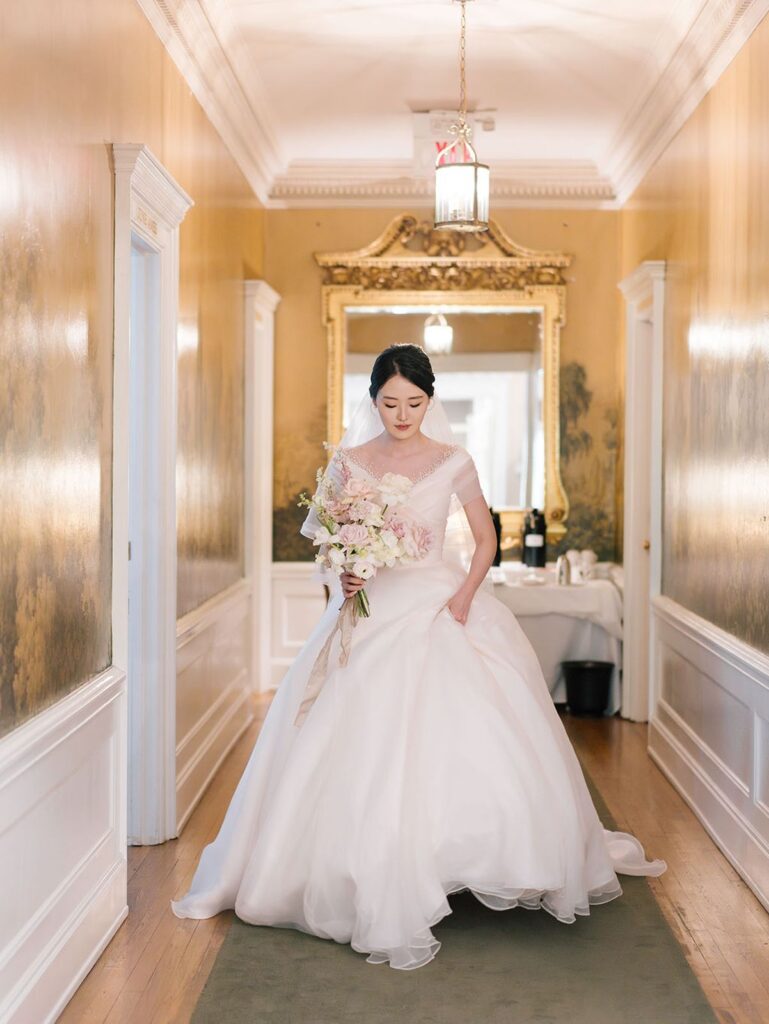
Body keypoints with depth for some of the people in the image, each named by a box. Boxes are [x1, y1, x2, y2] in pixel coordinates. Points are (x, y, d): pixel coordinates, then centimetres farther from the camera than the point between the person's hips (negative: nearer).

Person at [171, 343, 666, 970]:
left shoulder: (454, 462, 3)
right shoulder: (349, 463, 5)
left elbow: (486, 539, 7)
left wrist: (466, 593, -9)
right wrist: (343, 575, -13)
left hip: (443, 607, -1)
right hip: (372, 613, 1)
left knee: (472, 739, -9)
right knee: (367, 749, -8)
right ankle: (380, 890, 1)